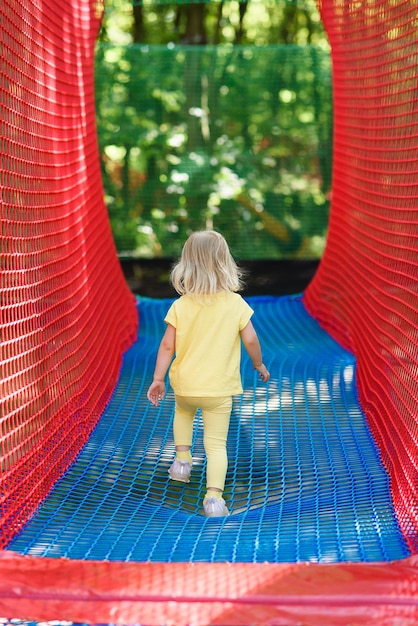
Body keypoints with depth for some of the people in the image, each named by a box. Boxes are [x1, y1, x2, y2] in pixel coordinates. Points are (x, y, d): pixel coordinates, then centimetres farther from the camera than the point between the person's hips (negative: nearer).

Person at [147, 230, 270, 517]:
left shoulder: (180, 306, -6)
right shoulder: (236, 303, -8)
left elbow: (167, 346, -5)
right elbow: (251, 340, -4)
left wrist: (158, 379, 3)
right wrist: (259, 364, 13)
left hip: (185, 385, 2)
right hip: (219, 388, -2)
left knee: (183, 412, 35)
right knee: (216, 443, 2)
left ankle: (183, 459, 28)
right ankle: (214, 495, -12)